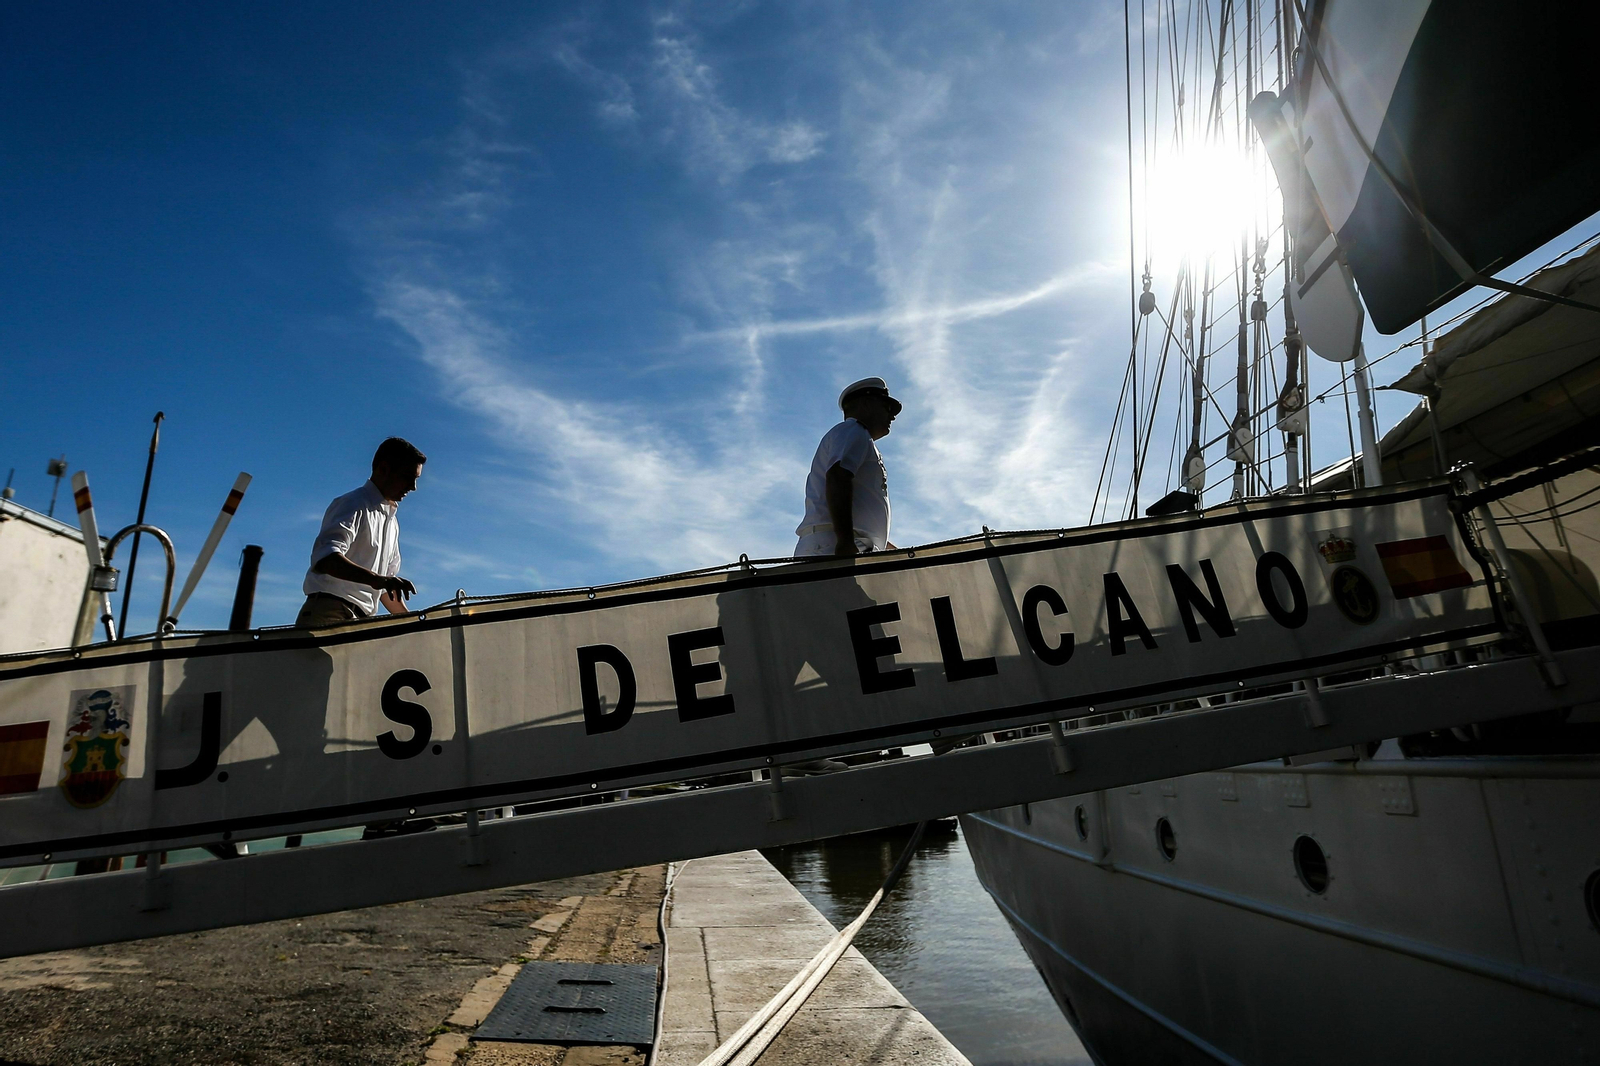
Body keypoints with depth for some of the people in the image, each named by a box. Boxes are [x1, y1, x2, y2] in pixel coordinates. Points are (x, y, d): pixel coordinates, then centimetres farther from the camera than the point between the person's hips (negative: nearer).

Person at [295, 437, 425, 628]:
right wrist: (375, 579, -35)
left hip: (362, 620, 7)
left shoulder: (392, 522, 24)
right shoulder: (353, 505, -2)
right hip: (330, 616, -7)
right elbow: (325, 558, -20)